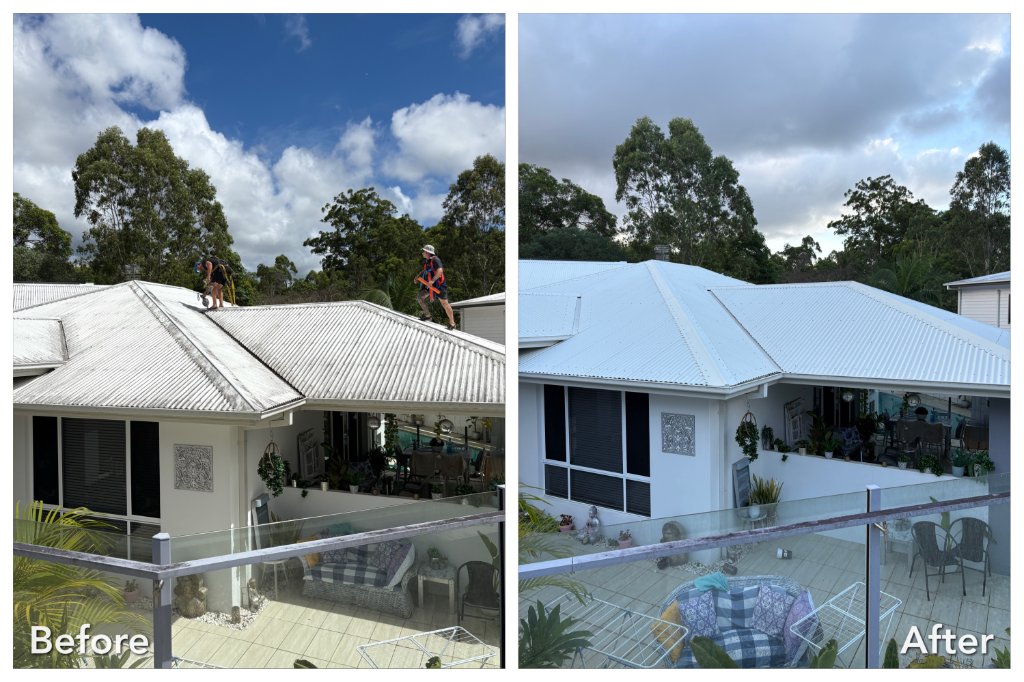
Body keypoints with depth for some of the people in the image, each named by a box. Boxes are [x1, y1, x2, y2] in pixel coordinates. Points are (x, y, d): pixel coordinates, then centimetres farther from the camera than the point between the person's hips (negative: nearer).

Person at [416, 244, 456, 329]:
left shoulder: (435, 260, -16)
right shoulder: (426, 261, 12)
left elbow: (440, 271, -29)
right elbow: (424, 270, 28)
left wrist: (432, 280, -36)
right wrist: (418, 276, 11)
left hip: (439, 285, -8)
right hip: (429, 285, 8)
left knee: (444, 303, -5)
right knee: (420, 297, -1)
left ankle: (452, 323, 3)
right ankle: (427, 315, 13)